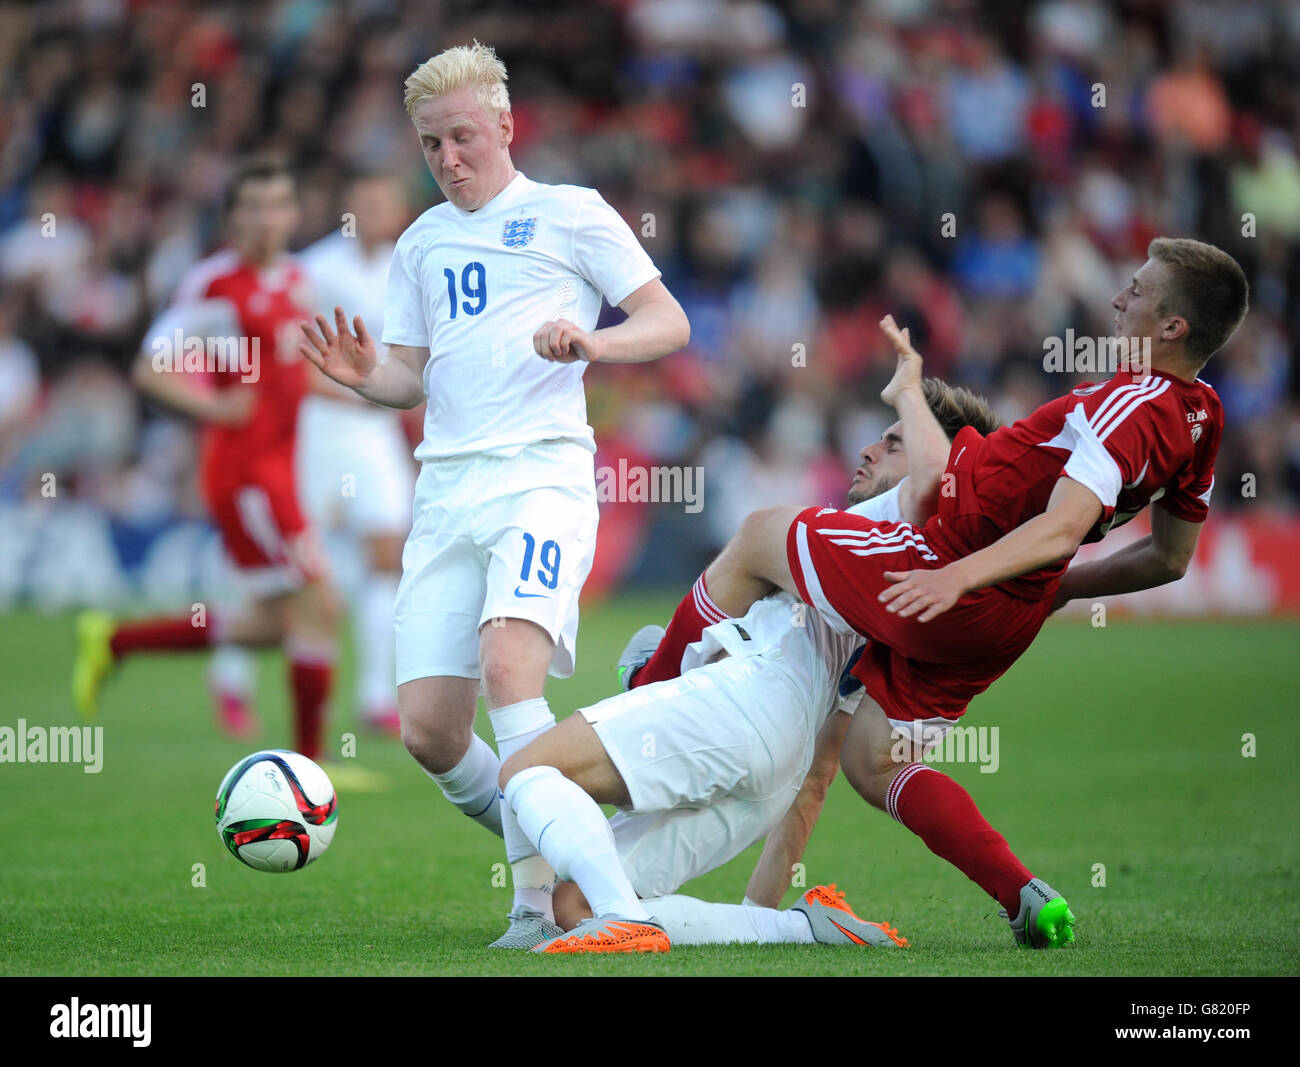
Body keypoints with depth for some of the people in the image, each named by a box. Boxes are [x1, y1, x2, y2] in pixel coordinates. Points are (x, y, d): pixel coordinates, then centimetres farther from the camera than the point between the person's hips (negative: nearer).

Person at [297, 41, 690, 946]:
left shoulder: (571, 215, 6)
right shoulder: (422, 243, 22)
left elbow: (669, 323, 3)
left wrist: (592, 342, -17)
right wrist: (364, 376, -1)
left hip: (541, 471, -6)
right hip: (447, 489, 6)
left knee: (509, 663, -29)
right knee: (427, 728, -3)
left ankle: (542, 900, -27)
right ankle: (551, 848, 20)